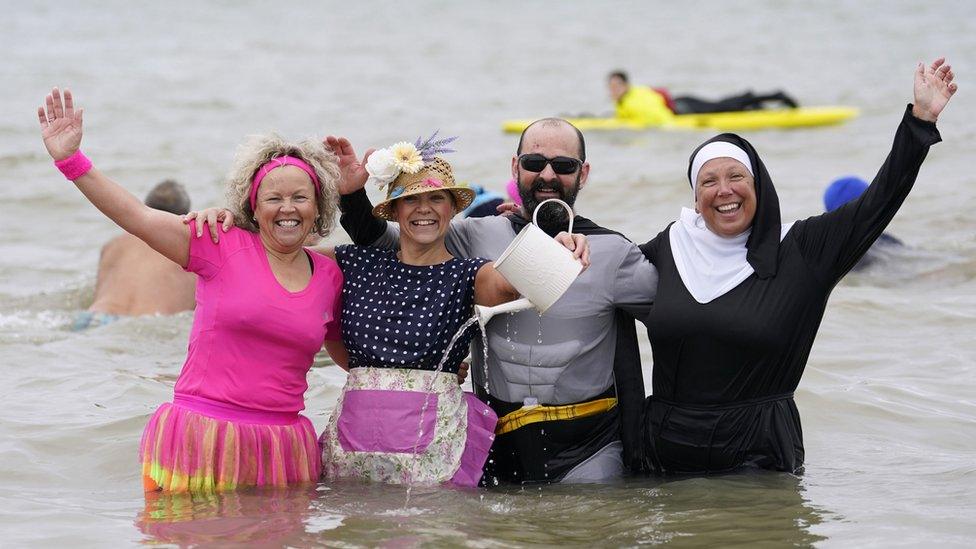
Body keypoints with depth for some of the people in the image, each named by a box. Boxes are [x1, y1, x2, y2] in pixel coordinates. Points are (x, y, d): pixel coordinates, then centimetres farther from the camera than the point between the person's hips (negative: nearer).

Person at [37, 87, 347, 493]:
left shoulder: (330, 275, 10)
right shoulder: (224, 247, 0)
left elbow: (345, 351, 26)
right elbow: (136, 216, -7)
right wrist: (70, 159, -14)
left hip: (280, 449, 3)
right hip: (201, 440, -3)